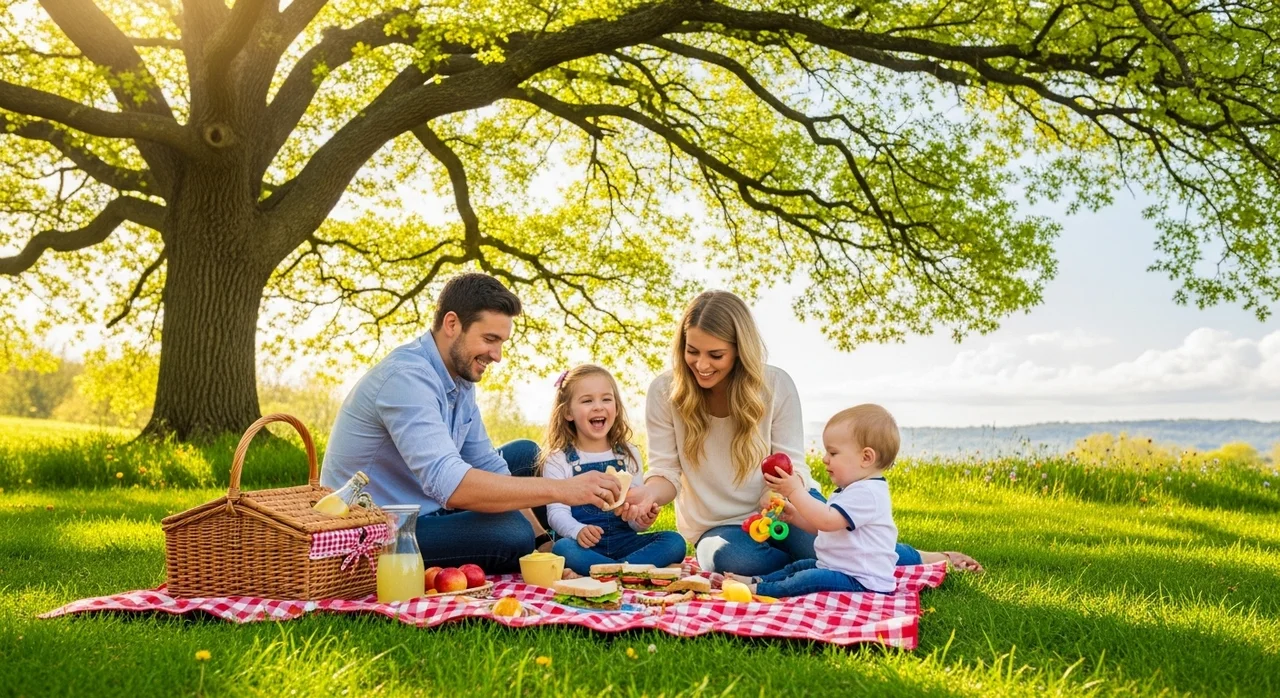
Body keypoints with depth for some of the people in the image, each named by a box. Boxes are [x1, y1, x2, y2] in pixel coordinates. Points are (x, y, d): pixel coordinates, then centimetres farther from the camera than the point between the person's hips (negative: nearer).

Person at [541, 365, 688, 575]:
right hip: (584, 546, -3)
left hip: (624, 542, 4)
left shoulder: (629, 455, 12)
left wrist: (641, 520, -15)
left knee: (675, 541, -19)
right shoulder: (558, 460, 2)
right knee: (563, 549, -36)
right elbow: (557, 511, -8)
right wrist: (578, 530, -30)